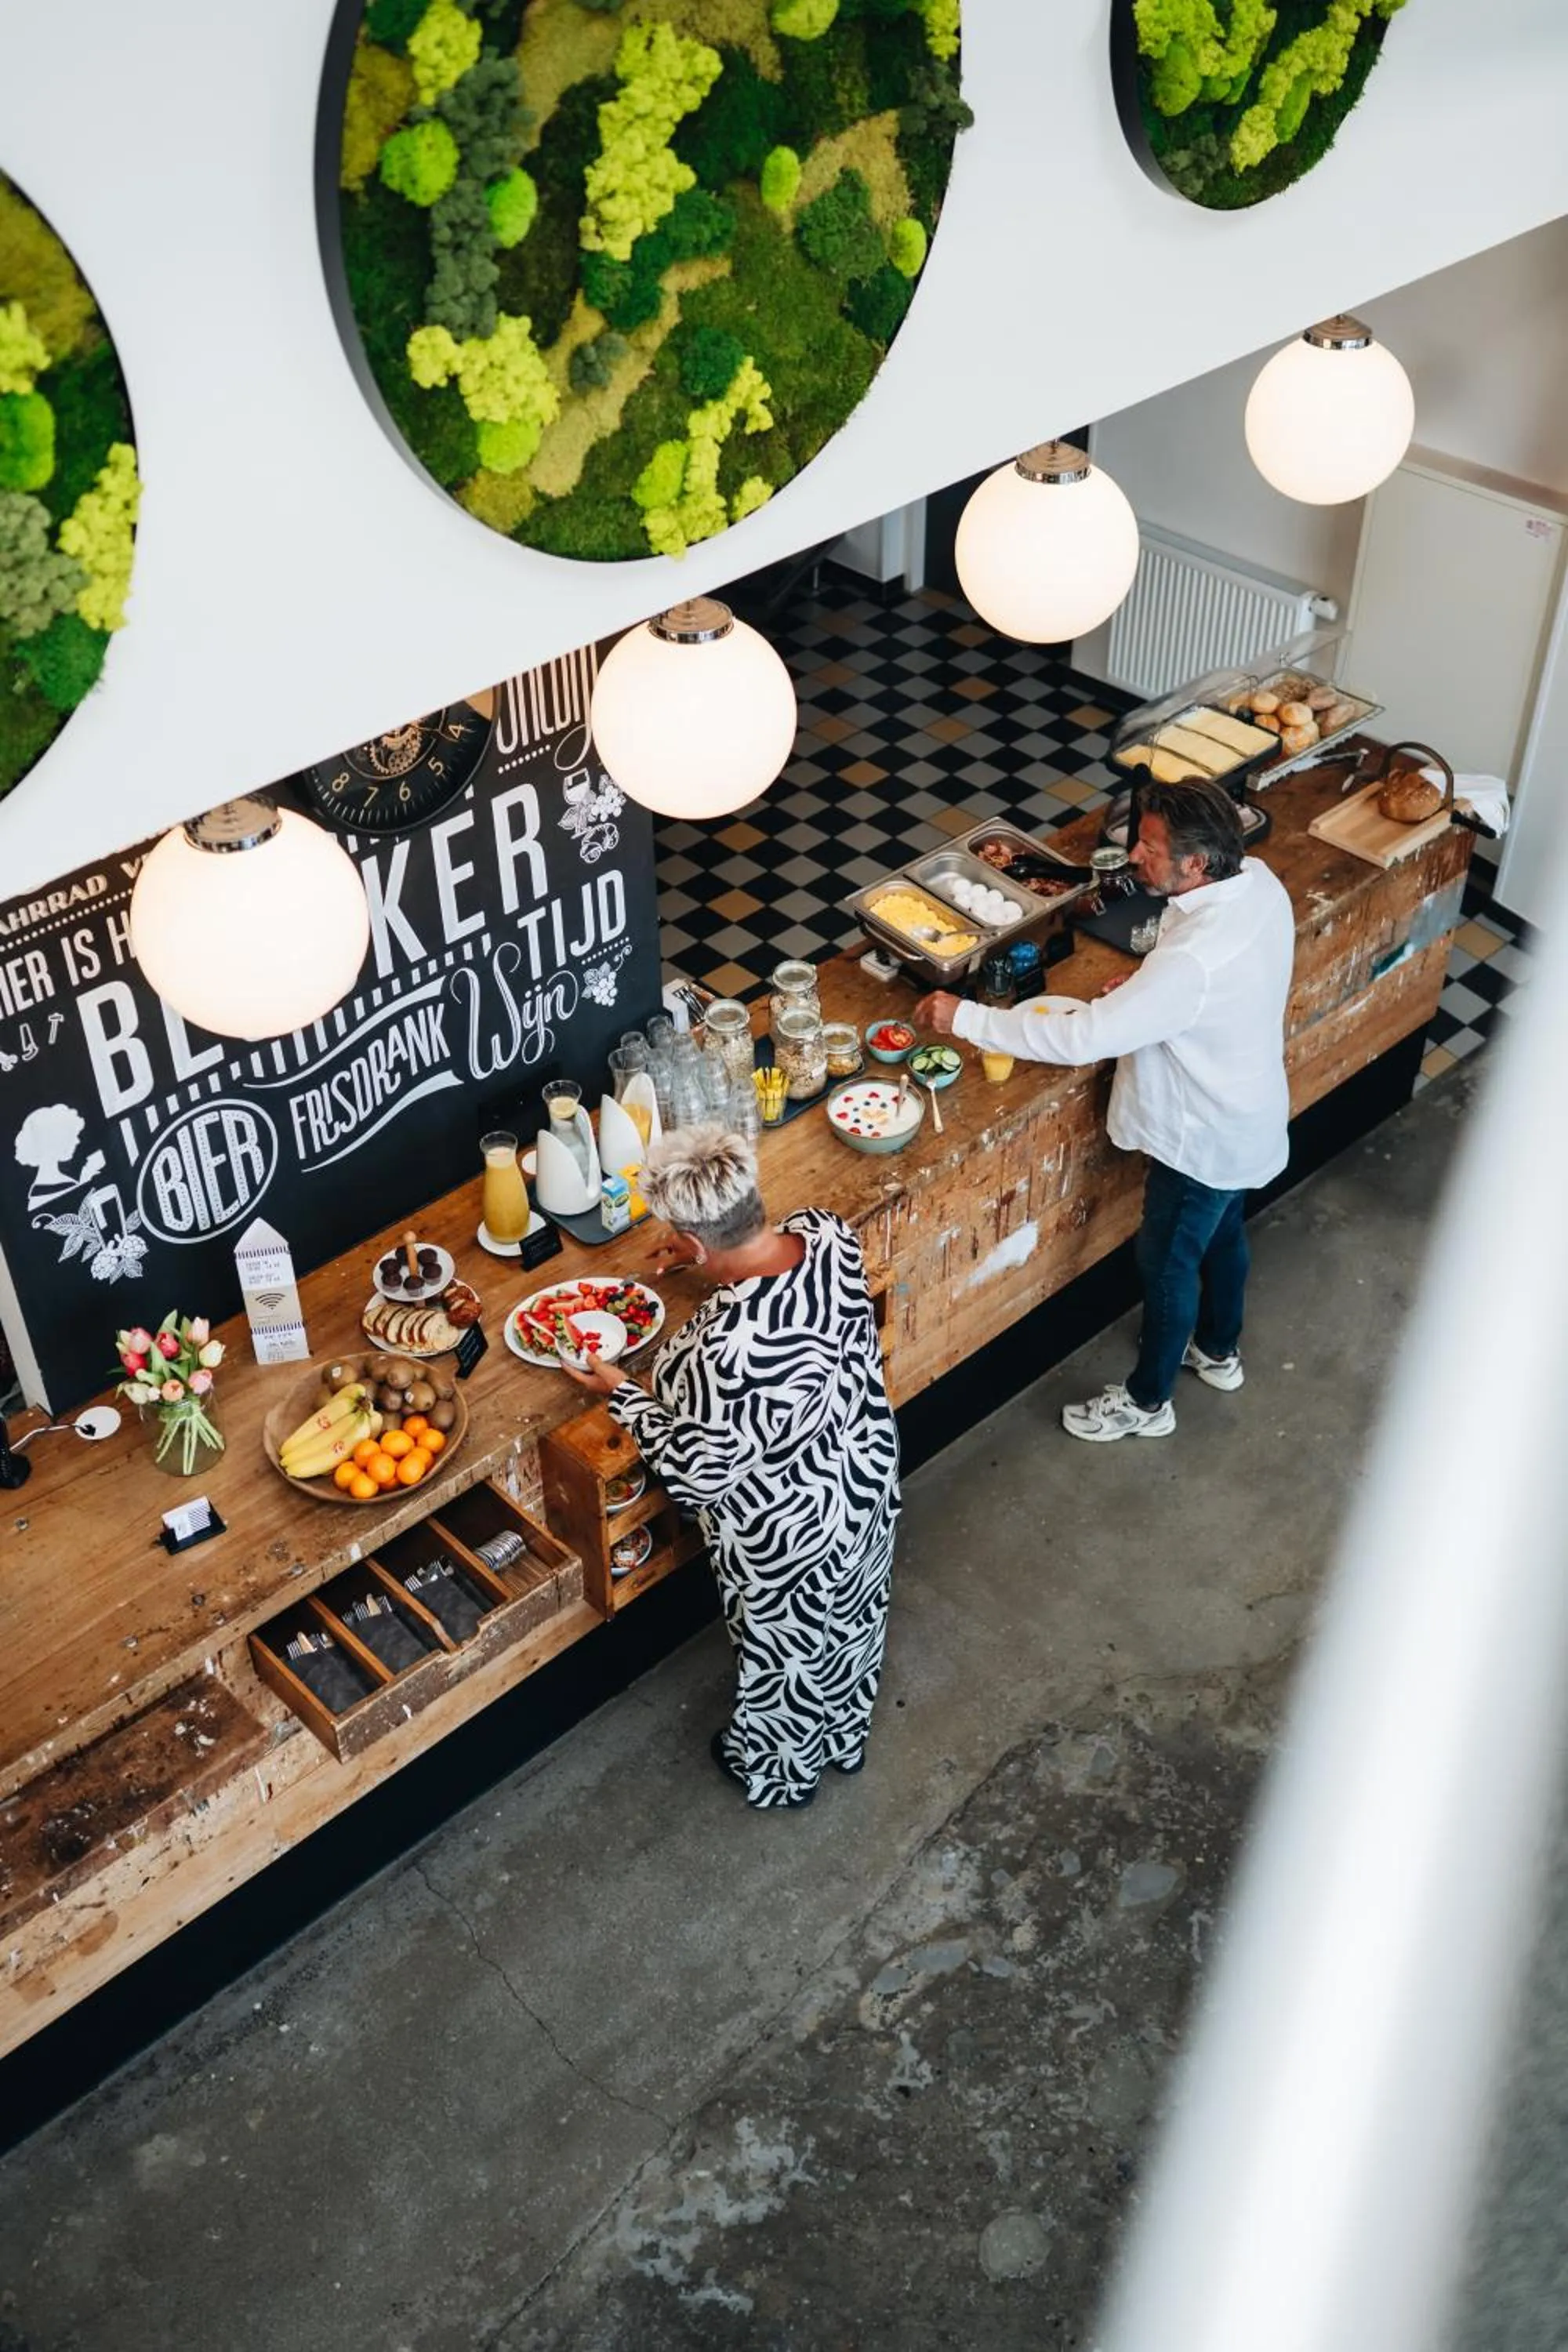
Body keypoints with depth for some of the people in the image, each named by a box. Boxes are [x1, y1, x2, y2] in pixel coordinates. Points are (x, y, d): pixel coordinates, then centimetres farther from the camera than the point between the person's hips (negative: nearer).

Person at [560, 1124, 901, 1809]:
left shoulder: (729, 1350, -44)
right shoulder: (827, 1231, -23)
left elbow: (696, 1473, -26)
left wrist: (621, 1395, -14)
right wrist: (714, 1257, 9)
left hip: (786, 1526, -6)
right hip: (862, 1469, 7)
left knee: (782, 1650, 25)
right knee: (848, 1619, 33)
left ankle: (779, 1771, 55)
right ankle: (844, 1733, 62)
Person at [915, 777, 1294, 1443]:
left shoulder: (1193, 961, -41)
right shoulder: (1258, 881, -14)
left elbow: (1082, 1037, -39)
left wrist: (966, 1018, -32)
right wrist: (1143, 987, -1)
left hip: (1205, 1136, -8)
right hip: (1246, 1113, 8)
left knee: (1167, 1259, 14)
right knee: (1222, 1231, 30)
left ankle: (1147, 1401, 38)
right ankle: (1220, 1350, 55)